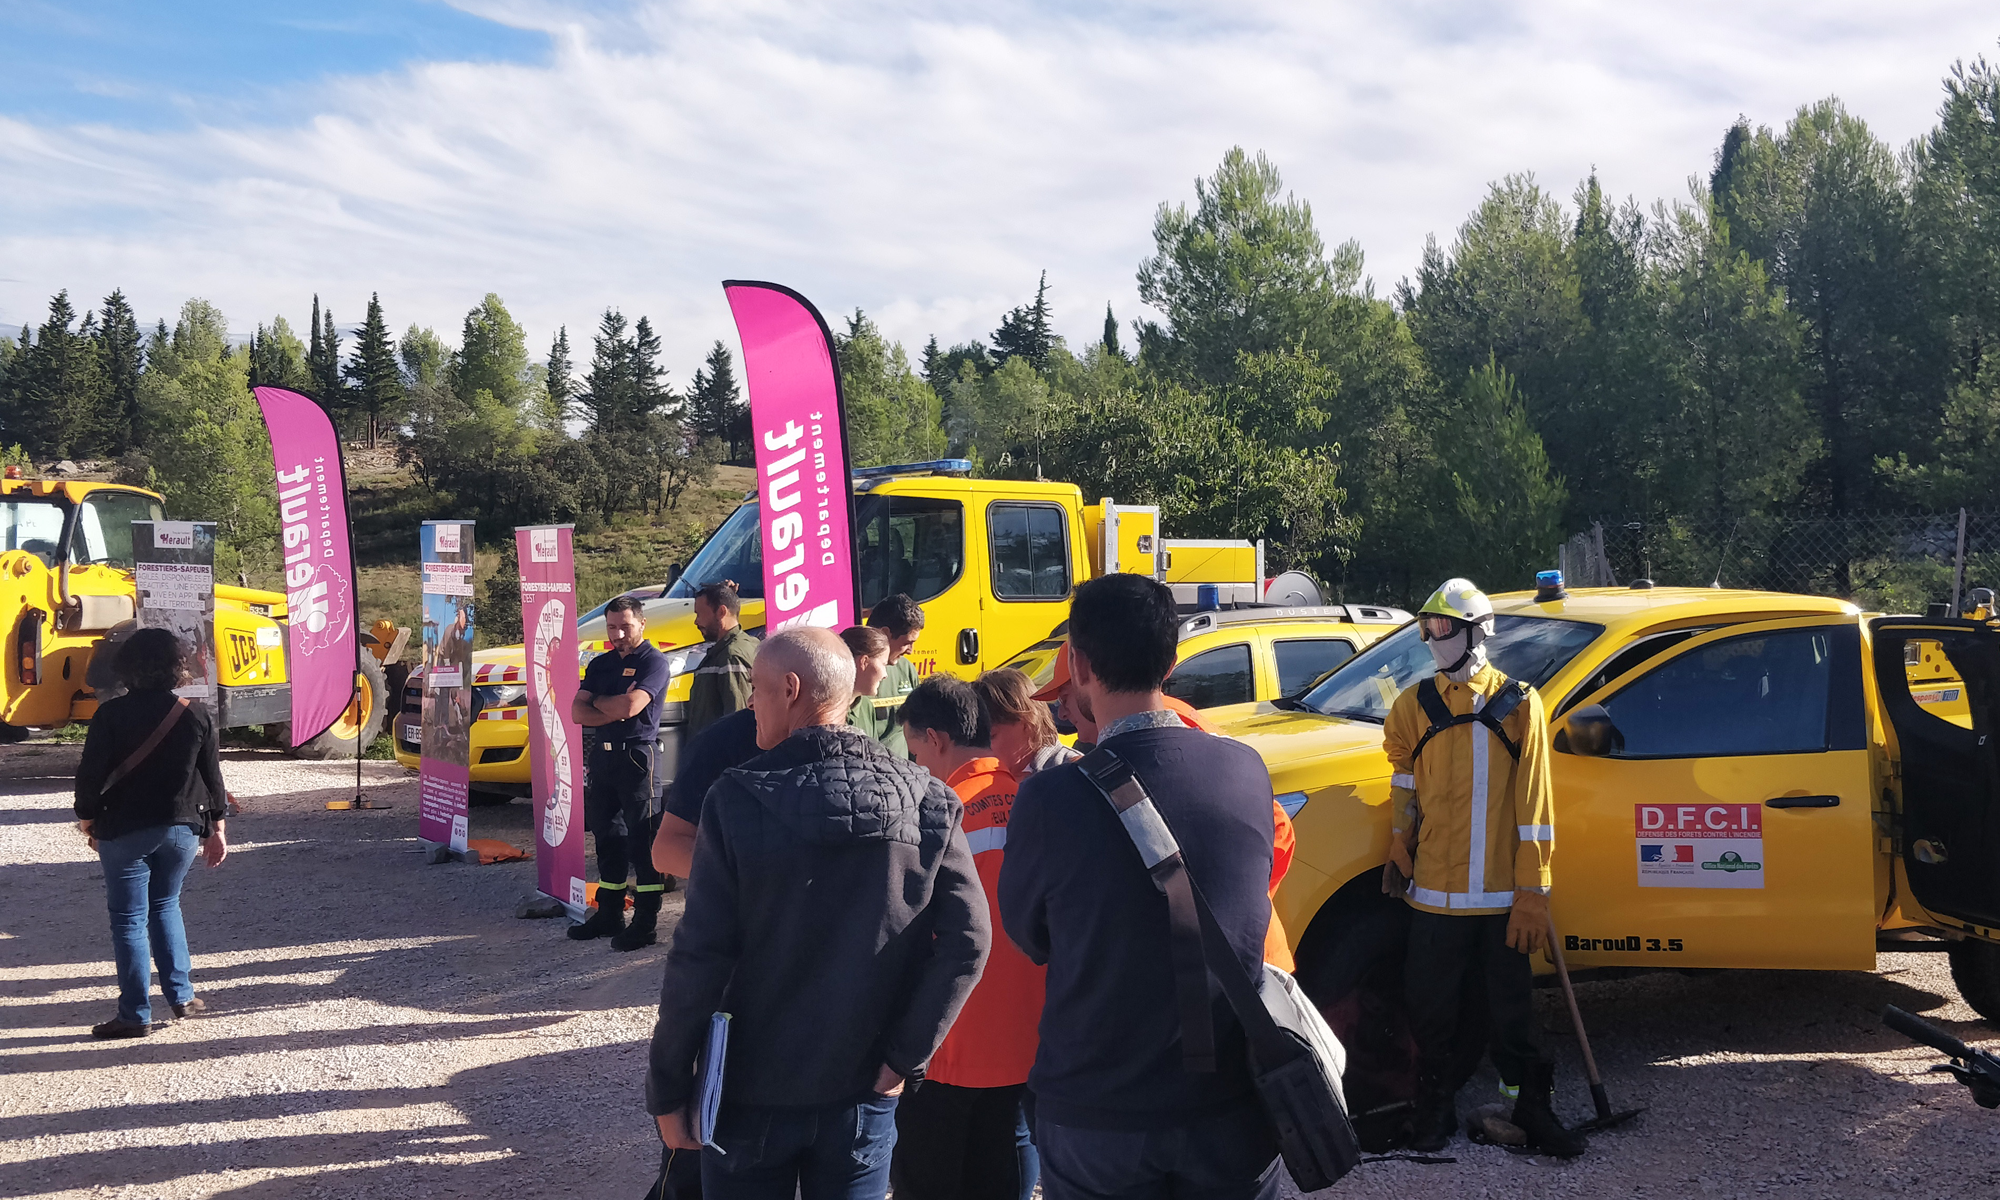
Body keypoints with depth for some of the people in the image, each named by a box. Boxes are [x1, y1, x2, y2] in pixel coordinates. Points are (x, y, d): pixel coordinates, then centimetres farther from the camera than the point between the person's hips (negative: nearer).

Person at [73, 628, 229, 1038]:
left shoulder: (111, 715, -10)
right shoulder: (196, 715, -2)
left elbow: (90, 774, -8)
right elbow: (212, 776, 2)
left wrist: (87, 819, 7)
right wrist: (216, 828, 10)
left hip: (124, 831, -3)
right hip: (182, 827, 3)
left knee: (129, 919, 3)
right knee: (165, 906, 21)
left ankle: (136, 1014, 4)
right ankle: (181, 996, 20)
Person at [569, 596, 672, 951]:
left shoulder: (653, 661, -5)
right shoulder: (600, 664, 16)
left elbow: (630, 705, -19)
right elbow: (577, 712, 7)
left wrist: (597, 701, -1)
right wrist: (615, 711, -9)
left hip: (637, 755, -7)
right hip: (601, 756, 7)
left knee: (642, 837, -6)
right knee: (607, 835, 13)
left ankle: (646, 921, -3)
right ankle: (609, 914, 22)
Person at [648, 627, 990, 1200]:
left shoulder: (737, 799, -14)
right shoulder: (926, 803, -7)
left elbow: (699, 958, -15)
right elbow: (967, 941, -11)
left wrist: (666, 1090, -5)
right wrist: (904, 1058, -5)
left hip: (751, 1094, -2)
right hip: (862, 1091, 2)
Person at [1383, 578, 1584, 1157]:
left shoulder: (1519, 705, -1)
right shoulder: (1414, 707, 5)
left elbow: (1533, 805, -3)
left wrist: (1532, 892, -6)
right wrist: (1399, 855, 10)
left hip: (1501, 893, -2)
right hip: (1435, 892, 2)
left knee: (1512, 1011, 9)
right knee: (1430, 1008, 9)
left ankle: (1533, 1104, 26)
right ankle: (1434, 1107, 27)